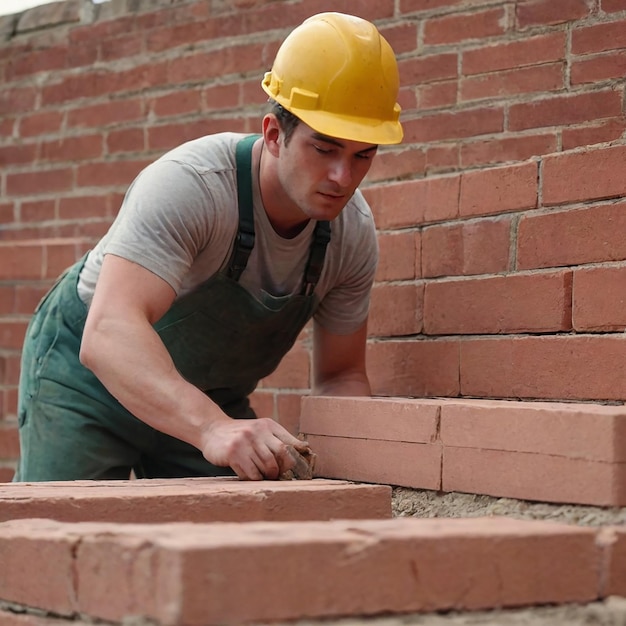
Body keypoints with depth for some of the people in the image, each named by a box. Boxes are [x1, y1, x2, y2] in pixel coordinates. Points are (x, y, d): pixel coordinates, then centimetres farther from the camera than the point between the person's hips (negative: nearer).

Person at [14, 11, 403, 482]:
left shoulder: (353, 231, -15)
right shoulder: (187, 184, -34)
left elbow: (342, 374, -2)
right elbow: (108, 334, -47)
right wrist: (212, 428, -62)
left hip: (213, 398, 5)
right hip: (86, 378, -5)